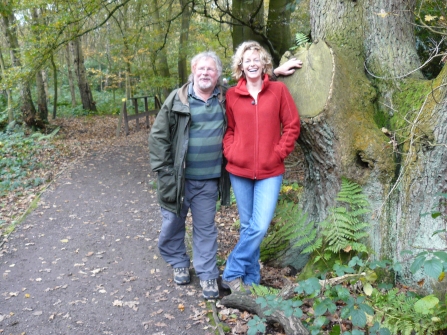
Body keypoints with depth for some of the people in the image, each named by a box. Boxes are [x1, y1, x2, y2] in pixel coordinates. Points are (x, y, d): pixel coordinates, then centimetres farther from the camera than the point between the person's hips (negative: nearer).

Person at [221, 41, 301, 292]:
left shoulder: (278, 90, 1)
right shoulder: (232, 95, 4)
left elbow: (292, 126, 1)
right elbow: (228, 129, 12)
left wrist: (278, 153, -6)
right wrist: (230, 151, -3)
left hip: (270, 171, -1)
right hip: (239, 170, 2)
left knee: (260, 226, -8)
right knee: (248, 226, 11)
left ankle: (232, 274, 11)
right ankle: (251, 279, 23)